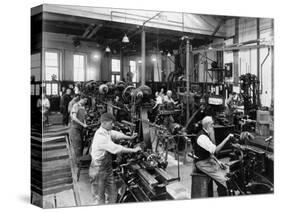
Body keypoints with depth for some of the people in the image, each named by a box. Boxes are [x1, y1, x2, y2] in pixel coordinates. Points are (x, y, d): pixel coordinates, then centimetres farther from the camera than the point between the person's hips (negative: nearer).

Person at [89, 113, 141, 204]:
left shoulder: (107, 131, -2)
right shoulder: (100, 136, -30)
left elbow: (116, 134, 16)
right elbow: (115, 148, -32)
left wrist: (130, 137, 5)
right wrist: (133, 150, -26)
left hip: (108, 167, 8)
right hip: (98, 170, -8)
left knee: (113, 193, 17)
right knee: (100, 196, 12)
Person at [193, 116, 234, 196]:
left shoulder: (207, 134, 7)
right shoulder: (202, 137, -24)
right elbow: (215, 150, -28)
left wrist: (217, 161, 4)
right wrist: (226, 139, -26)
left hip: (208, 160, 9)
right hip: (202, 163, -9)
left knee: (227, 172, 2)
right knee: (222, 179, -15)